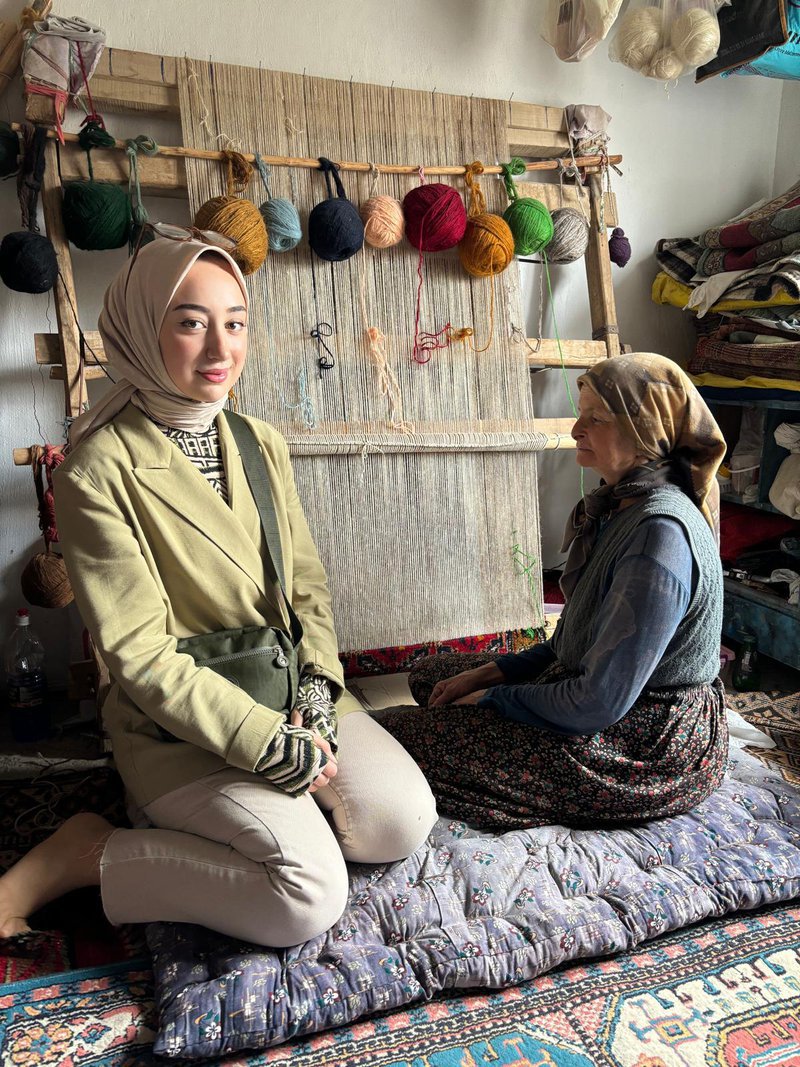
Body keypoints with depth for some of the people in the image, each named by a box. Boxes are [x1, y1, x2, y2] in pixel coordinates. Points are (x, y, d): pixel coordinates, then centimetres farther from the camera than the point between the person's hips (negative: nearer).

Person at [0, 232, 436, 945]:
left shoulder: (262, 444, 5)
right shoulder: (98, 471, -15)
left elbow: (308, 586, 8)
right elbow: (141, 654, -17)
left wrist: (316, 696, -9)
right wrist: (275, 747, -18)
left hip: (290, 695, 6)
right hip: (176, 727, -5)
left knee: (403, 823, -13)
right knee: (309, 894, -21)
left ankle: (262, 807, 10)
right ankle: (83, 856, -2)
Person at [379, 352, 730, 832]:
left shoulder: (661, 532, -28)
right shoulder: (620, 506, 5)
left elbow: (601, 703, -27)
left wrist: (493, 698, -12)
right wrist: (488, 673, 2)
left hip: (650, 752, -10)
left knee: (398, 729, -13)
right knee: (430, 675, 16)